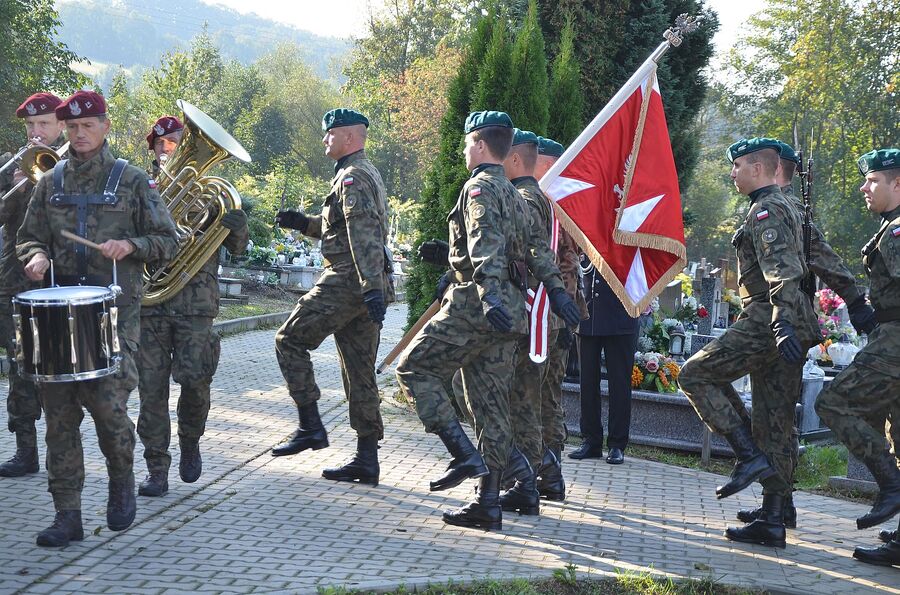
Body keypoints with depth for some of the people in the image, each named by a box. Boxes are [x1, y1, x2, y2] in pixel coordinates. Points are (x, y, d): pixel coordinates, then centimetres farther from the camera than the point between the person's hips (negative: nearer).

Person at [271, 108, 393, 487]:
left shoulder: (352, 177, -11)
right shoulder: (367, 174, 21)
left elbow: (364, 235, -23)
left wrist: (371, 288, -31)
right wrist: (303, 223, 20)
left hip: (346, 281, -10)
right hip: (366, 286, 10)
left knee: (290, 340, 0)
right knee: (360, 372, 9)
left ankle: (310, 426, -4)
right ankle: (367, 460, 10)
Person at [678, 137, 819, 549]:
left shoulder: (766, 211, -9)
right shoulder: (783, 209, 23)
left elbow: (782, 271, -24)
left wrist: (782, 322, -35)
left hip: (766, 319, -10)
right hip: (778, 323, 10)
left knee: (696, 375, -4)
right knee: (774, 422, 8)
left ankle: (750, 457, -10)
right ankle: (772, 522, 8)